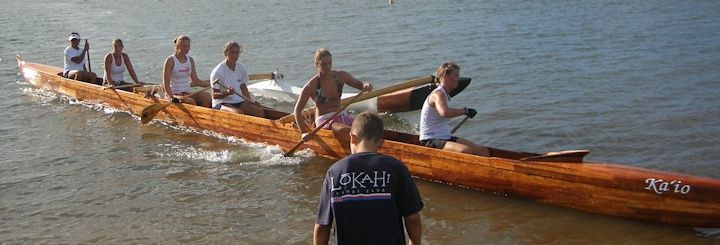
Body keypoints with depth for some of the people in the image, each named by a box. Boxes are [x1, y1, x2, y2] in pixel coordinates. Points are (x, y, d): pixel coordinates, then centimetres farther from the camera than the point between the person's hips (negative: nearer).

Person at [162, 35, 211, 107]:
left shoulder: (190, 60, 12)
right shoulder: (170, 61, -7)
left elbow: (195, 81, 15)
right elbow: (166, 83, -12)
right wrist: (172, 98, -26)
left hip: (187, 93, 6)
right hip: (174, 94, -6)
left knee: (207, 97, -21)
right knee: (191, 102, -34)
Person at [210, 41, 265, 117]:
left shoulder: (241, 68, 6)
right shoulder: (218, 71, -12)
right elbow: (214, 95, -10)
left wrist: (251, 101, 2)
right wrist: (227, 93, -28)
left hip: (239, 102, 6)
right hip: (221, 104, -5)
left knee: (260, 112, -18)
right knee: (239, 113, -35)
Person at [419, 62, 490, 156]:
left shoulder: (445, 95, 18)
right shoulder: (438, 94, -15)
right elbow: (445, 112, -37)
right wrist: (465, 111, -26)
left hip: (446, 138, 10)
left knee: (483, 151, -3)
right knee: (467, 151, -34)